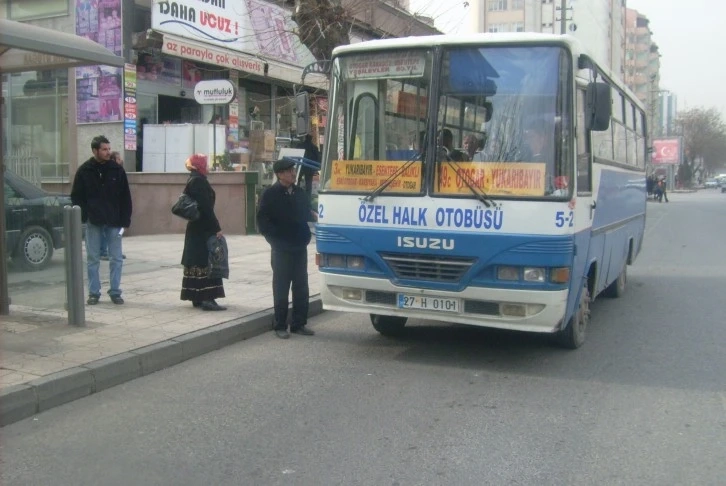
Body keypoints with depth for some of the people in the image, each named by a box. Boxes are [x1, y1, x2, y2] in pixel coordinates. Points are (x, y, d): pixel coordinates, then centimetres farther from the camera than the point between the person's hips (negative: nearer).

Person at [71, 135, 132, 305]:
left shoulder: (117, 170, 1)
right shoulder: (84, 171, 0)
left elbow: (125, 197, 2)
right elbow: (76, 197, 3)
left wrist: (125, 220, -4)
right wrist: (83, 216, -9)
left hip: (114, 221, 0)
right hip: (93, 221, 0)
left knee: (117, 258, 4)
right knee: (92, 259, 7)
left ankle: (115, 292, 13)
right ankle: (94, 293, 16)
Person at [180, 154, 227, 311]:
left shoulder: (193, 180, 16)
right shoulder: (199, 181, -15)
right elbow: (205, 207, -21)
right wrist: (216, 227, -20)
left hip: (195, 228, 10)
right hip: (203, 229, -10)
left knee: (196, 262, 10)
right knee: (206, 262, -9)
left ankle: (197, 298, 15)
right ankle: (207, 298, -11)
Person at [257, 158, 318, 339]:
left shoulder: (299, 192, 8)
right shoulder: (271, 194, -9)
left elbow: (306, 213, 17)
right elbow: (262, 222, -9)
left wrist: (313, 215, -4)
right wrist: (276, 239, -12)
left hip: (300, 248, 5)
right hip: (282, 250, -5)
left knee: (301, 288, 9)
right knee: (281, 289, 2)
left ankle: (299, 324, 19)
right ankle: (280, 326, 11)